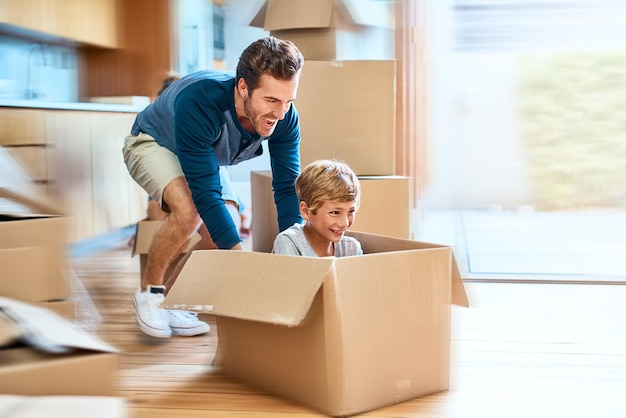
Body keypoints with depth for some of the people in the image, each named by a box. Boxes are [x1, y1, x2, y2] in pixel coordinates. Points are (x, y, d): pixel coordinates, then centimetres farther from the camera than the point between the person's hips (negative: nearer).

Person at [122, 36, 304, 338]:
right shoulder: (199, 101, -44)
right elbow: (206, 194, -45)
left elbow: (287, 188, -23)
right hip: (153, 144, -6)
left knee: (224, 236, -10)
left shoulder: (285, 118, -28)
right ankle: (148, 292, -10)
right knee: (189, 210, -33)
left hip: (204, 156, 6)